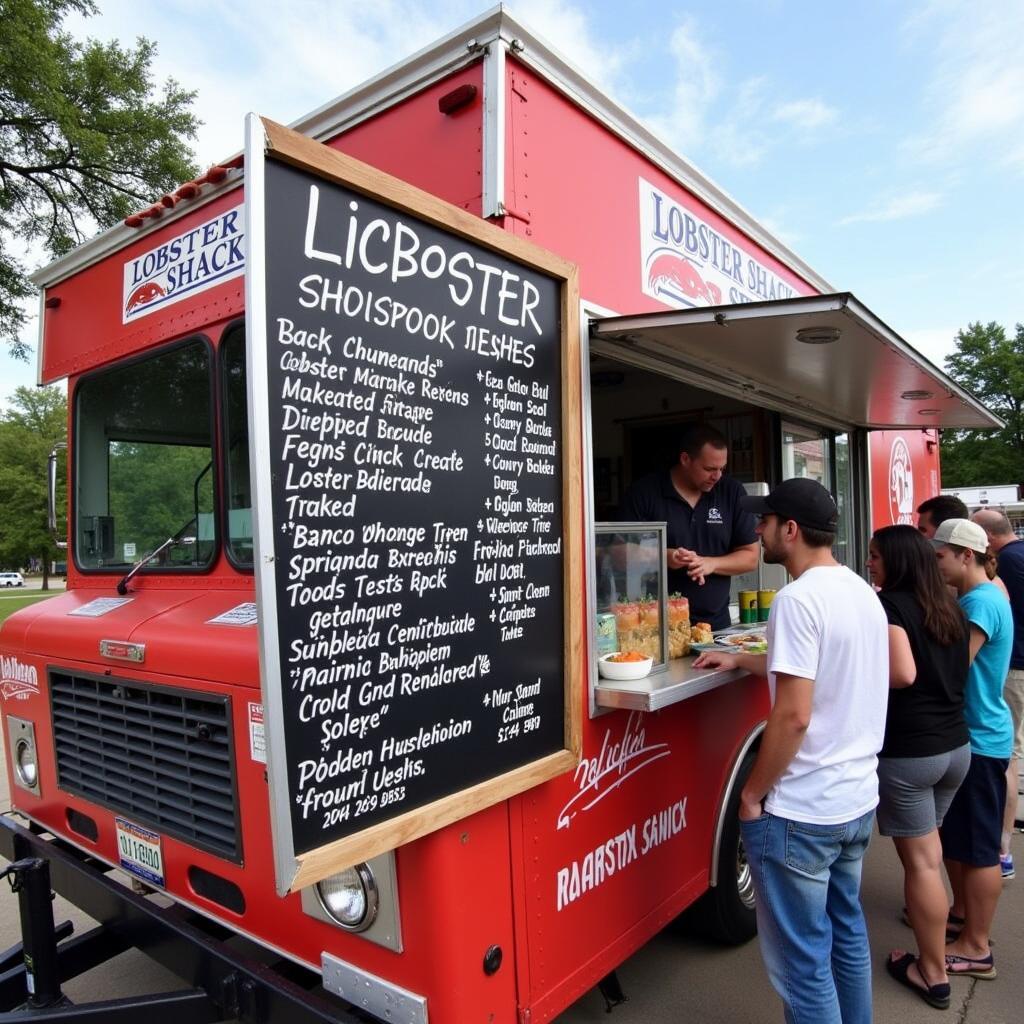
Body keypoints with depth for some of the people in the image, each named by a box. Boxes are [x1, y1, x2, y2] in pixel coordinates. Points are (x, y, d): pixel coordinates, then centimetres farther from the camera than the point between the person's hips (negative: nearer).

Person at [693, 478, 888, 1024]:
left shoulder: (798, 599, -21)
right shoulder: (862, 591, 7)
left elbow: (793, 715, -24)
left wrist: (751, 794, -12)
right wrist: (741, 660, 25)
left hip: (802, 813, -9)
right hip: (859, 799, 9)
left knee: (802, 959, 7)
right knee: (847, 932, 24)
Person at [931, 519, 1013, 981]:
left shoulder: (982, 603, -21)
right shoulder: (971, 599, 10)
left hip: (979, 740, -10)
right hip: (966, 734, 10)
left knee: (978, 847, 2)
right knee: (953, 834, 21)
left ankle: (976, 948, 14)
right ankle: (963, 912, 37)